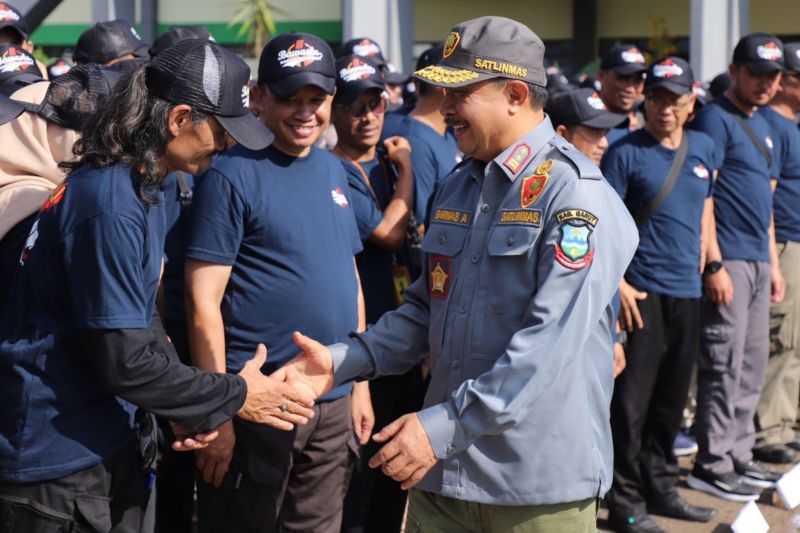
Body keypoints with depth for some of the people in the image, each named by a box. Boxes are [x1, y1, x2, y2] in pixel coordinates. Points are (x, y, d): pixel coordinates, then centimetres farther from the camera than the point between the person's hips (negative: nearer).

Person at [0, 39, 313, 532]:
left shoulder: (140, 189, 8)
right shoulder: (110, 204, -23)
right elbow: (123, 360, -23)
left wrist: (188, 409, 3)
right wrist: (237, 397, -12)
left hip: (112, 444, 9)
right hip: (62, 457, -9)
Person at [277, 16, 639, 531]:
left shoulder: (574, 193, -14)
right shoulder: (458, 187, 12)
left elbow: (550, 343, -22)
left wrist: (444, 427, -25)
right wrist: (341, 361, 3)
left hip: (541, 476, -6)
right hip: (446, 468, 7)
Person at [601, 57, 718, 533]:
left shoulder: (704, 148, 11)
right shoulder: (626, 152, -8)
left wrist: (704, 260, 15)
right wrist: (618, 284, -17)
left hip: (688, 292, 6)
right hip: (642, 292, -6)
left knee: (672, 398, 16)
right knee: (632, 399, -3)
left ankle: (661, 488, 29)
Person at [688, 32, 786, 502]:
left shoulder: (762, 125, 19)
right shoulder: (715, 119, -8)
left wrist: (774, 263, 18)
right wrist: (714, 265, -20)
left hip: (758, 261, 9)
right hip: (728, 260, -9)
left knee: (753, 366, 12)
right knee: (725, 367, -5)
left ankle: (739, 456, 21)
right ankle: (713, 465, 3)